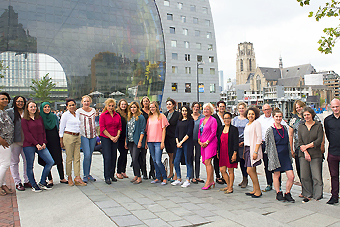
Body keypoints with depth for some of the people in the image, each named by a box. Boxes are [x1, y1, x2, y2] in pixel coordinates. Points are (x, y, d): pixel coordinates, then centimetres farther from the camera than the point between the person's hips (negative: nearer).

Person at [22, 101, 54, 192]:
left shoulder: (39, 118, 13)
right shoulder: (24, 120, -1)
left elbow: (43, 131, 12)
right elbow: (27, 134, -8)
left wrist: (44, 143, -1)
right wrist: (36, 144, -14)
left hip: (41, 145, 5)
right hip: (29, 146, -4)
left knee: (50, 162, -3)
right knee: (30, 166, 2)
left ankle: (42, 183, 10)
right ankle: (34, 185, 19)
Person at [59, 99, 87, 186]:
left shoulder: (77, 114, 15)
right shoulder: (65, 114, -2)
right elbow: (61, 128, -1)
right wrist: (61, 140, -4)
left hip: (77, 137, 6)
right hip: (69, 136, -6)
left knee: (77, 158, 2)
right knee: (69, 158, 0)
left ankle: (77, 178, 3)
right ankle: (69, 178, 11)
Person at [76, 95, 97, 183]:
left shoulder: (93, 110, 10)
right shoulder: (79, 111, -3)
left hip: (93, 135, 4)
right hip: (83, 135, -4)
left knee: (90, 155, 8)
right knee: (87, 155, -13)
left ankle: (88, 174, 18)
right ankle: (85, 176, -3)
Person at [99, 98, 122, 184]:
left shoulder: (117, 116, 9)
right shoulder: (103, 115, -3)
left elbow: (119, 127, 10)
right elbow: (102, 128, -8)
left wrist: (117, 136, -5)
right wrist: (111, 137, -11)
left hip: (115, 139, 4)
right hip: (105, 138, -4)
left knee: (114, 157, 7)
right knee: (107, 157, -7)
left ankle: (112, 175, 19)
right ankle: (107, 177, 0)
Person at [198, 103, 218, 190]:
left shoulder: (213, 120, -5)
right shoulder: (201, 120, 16)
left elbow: (213, 133, -10)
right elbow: (199, 131, 20)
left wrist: (206, 142, -13)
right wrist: (199, 141, 6)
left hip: (210, 143, -7)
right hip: (203, 144, 7)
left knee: (207, 162, -12)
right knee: (206, 162, 8)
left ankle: (208, 182, -6)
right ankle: (212, 180, 17)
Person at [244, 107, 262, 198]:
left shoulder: (256, 123, -7)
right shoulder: (247, 125, 17)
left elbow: (259, 138, -13)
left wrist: (255, 151, -19)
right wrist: (244, 151, 16)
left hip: (253, 149, -8)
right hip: (247, 148, 8)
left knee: (250, 170, -11)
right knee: (253, 171, 9)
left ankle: (258, 191, -1)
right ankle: (255, 190, 15)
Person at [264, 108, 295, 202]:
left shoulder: (285, 128, 10)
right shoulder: (270, 130, -5)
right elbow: (267, 143, 0)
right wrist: (269, 155, 1)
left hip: (285, 155, 4)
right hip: (276, 155, -4)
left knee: (291, 176, -2)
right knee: (276, 175, 7)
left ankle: (287, 194, 16)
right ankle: (278, 193, 24)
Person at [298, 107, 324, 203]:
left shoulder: (318, 125, 2)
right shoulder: (301, 127, 9)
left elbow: (319, 140, -5)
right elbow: (300, 142, 4)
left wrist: (307, 146, -9)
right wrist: (305, 152, -9)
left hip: (316, 155, -2)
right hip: (303, 155, 2)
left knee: (317, 177, -4)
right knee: (304, 177, 3)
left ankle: (317, 196, 6)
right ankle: (307, 195, 16)